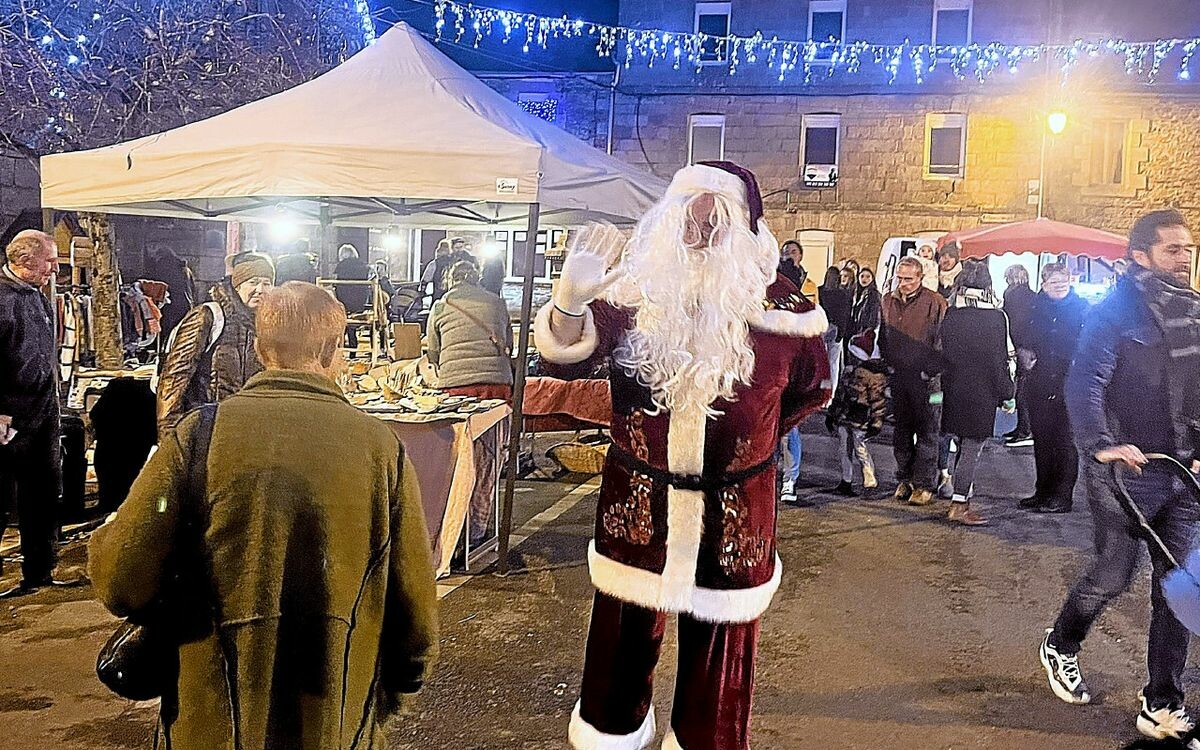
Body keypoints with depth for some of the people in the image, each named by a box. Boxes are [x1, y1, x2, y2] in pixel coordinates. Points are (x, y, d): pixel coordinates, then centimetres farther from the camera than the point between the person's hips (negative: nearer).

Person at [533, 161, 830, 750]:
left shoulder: (780, 309, -6)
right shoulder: (634, 292, -5)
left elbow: (812, 388, 12)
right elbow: (566, 356, -18)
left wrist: (749, 438, 10)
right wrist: (572, 298, -37)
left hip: (731, 518, -1)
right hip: (636, 507, 1)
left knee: (716, 658, 11)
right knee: (624, 642, 15)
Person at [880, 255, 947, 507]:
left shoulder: (934, 302, -7)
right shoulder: (888, 301, 10)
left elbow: (943, 342, -8)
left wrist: (932, 372, -13)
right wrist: (886, 366, 11)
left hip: (925, 379, -5)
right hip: (896, 377, 5)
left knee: (927, 433, 1)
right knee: (900, 432, 12)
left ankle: (924, 485, 6)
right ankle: (904, 481, 22)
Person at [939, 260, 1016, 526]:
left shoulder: (950, 316, 0)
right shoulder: (996, 317, -11)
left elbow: (941, 354, 6)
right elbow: (1001, 360, -8)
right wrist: (1007, 394, 1)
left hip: (954, 391, 4)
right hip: (983, 393, -4)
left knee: (962, 445, 15)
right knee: (973, 447, 1)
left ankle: (961, 498, 22)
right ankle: (959, 504, 1)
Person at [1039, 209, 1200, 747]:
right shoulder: (1117, 309, -9)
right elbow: (1084, 382, -20)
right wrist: (1101, 443, -32)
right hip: (1124, 470, -6)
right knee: (1113, 574, 3)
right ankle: (1060, 646, 31)